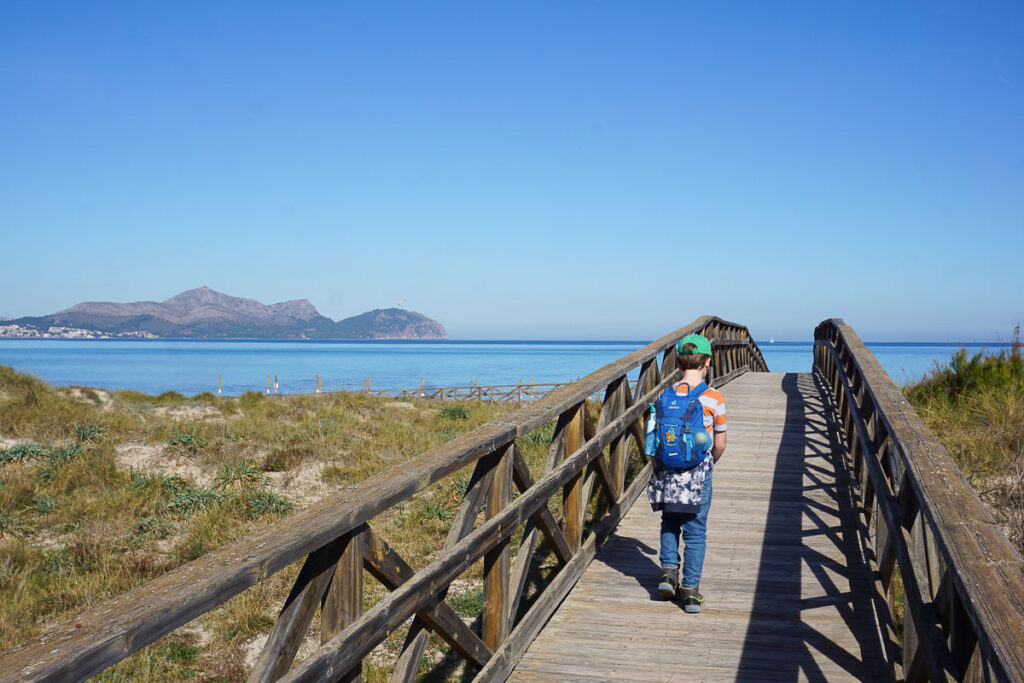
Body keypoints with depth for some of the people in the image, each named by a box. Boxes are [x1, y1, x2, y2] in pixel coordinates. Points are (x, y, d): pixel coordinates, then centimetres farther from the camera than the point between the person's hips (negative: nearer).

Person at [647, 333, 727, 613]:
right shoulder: (713, 398, -10)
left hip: (667, 472, 2)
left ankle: (668, 571, 12)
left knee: (669, 524, 23)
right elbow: (720, 444, -3)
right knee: (695, 532, 8)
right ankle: (690, 591, 11)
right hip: (698, 474, -2)